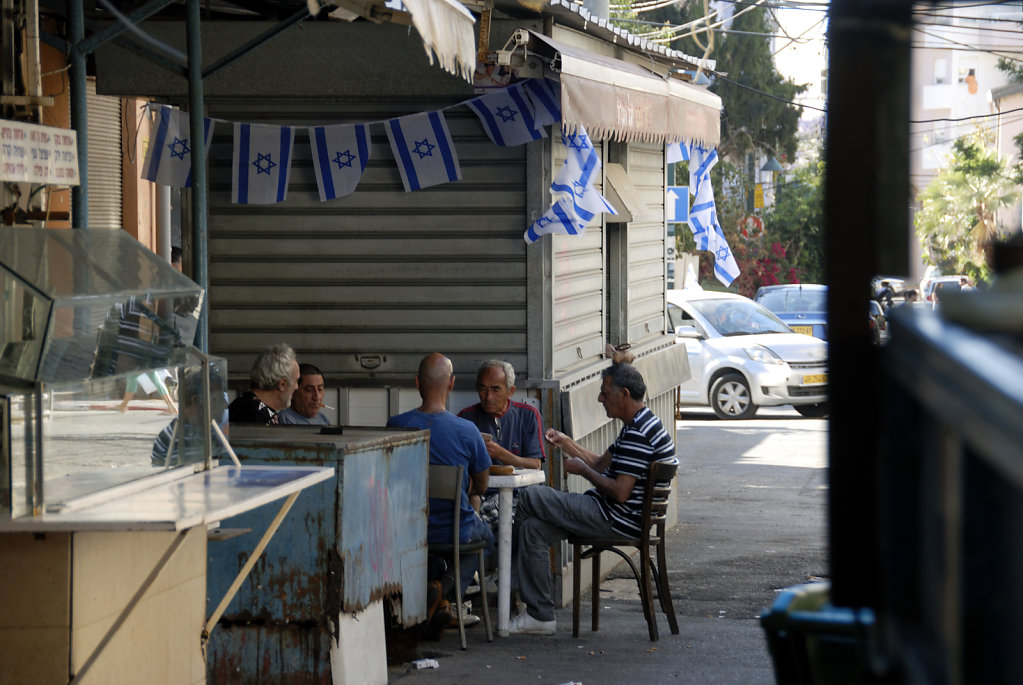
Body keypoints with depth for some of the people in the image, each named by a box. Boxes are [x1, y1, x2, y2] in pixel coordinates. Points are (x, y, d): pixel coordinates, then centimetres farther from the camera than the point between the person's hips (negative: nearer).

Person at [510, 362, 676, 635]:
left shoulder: (638, 434, -20)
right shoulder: (636, 426, 16)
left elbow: (620, 493, -24)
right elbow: (601, 463, 23)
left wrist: (583, 470, -11)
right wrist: (566, 443, 14)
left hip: (616, 521, -11)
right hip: (615, 518, 11)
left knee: (530, 497, -7)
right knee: (531, 528, 4)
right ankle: (540, 615, 2)